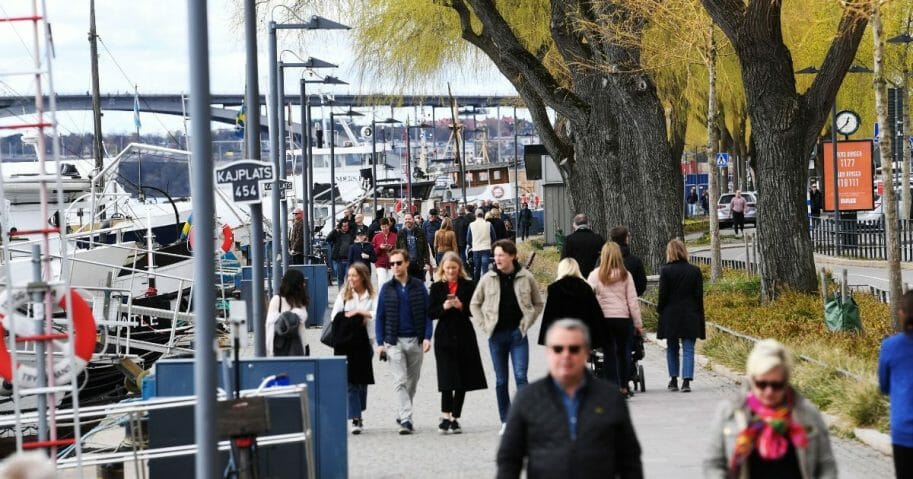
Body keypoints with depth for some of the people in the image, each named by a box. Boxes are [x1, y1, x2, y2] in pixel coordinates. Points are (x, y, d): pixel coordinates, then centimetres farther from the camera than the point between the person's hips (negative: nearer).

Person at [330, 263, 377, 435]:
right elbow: (335, 316, 2)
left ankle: (358, 413, 27)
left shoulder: (372, 296, 2)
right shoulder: (343, 294, 7)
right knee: (350, 381, -7)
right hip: (344, 343, 0)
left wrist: (360, 312, -15)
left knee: (362, 380, 10)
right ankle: (356, 419, -8)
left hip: (363, 343, 0)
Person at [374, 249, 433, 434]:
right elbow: (380, 317, 5)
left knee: (412, 381, 10)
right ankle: (406, 419, -16)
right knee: (400, 381, -10)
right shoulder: (387, 288, 3)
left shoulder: (418, 286, 3)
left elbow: (427, 313, 3)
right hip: (394, 341, -1)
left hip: (415, 341, 1)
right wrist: (380, 342, -2)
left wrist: (427, 337, -7)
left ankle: (402, 414, 26)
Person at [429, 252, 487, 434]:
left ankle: (455, 418, 11)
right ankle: (446, 417, -9)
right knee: (447, 380, -10)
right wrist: (444, 307, -16)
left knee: (462, 381, 3)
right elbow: (431, 313, 2)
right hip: (444, 337, -1)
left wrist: (461, 306, -17)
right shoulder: (437, 287, 5)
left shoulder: (468, 286, 3)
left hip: (464, 337, 1)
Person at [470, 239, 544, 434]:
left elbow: (538, 304, 11)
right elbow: (474, 304, 14)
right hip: (497, 335, 2)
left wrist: (527, 323, 1)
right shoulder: (488, 279, 2)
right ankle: (505, 421, 15)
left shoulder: (526, 278, -1)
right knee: (500, 380, 7)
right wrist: (484, 325, 3)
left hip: (518, 334, -2)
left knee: (521, 376, -13)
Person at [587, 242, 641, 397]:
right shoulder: (625, 275, 1)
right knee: (623, 352, 12)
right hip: (624, 318, 1)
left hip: (604, 318, -1)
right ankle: (624, 386, 15)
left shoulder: (596, 275, -2)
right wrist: (638, 323, 6)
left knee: (610, 353, 5)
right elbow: (632, 300, 2)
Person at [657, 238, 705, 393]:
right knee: (688, 349, 0)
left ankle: (674, 380, 17)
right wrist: (699, 315, 9)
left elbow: (663, 295, -7)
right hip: (690, 316, 1)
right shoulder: (695, 271, -1)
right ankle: (686, 380, -12)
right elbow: (699, 295, 2)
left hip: (670, 316, -1)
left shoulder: (666, 271, -8)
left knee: (672, 349, 14)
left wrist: (660, 310, 9)